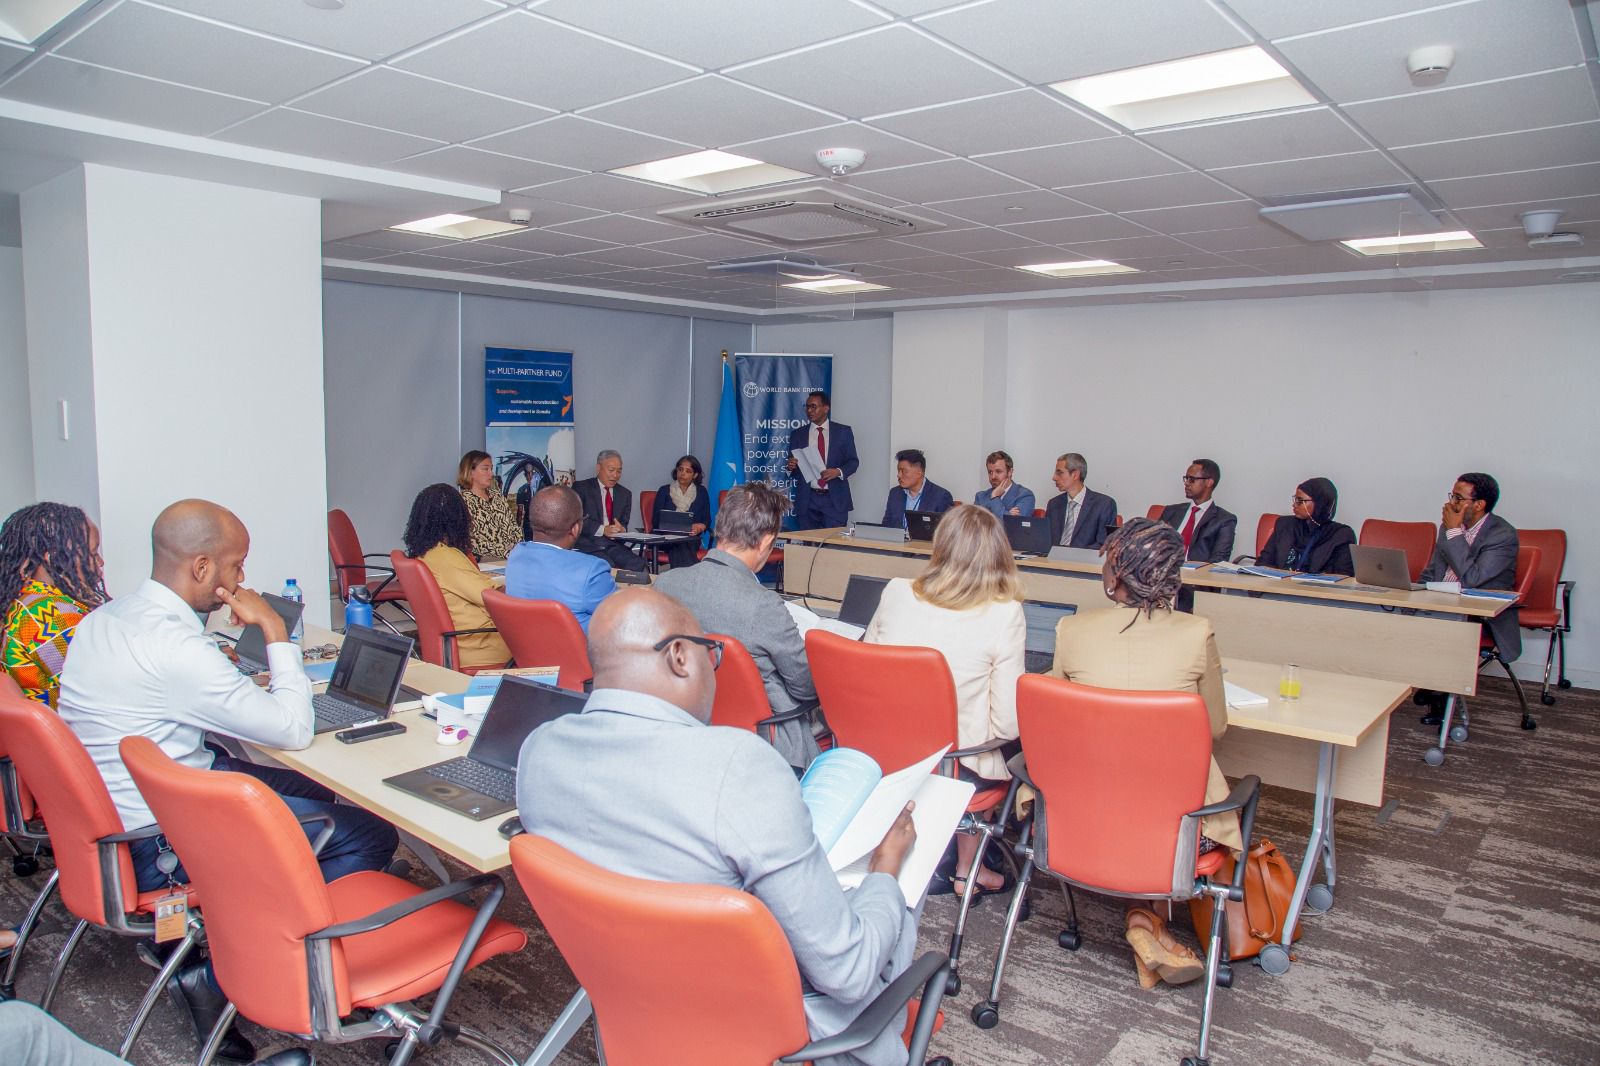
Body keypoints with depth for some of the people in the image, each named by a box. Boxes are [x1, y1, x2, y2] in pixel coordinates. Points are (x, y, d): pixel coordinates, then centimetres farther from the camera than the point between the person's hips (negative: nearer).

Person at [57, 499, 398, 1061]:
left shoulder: (102, 618, 3)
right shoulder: (174, 646, -27)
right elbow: (294, 728, -22)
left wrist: (204, 614, 11)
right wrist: (274, 630, -14)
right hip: (159, 848, -10)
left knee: (318, 793, 20)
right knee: (370, 836, -13)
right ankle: (218, 973, -4)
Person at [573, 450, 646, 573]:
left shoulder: (625, 494, 19)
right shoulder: (581, 488, 5)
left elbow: (624, 524, 15)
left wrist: (622, 529, -10)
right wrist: (602, 529, -18)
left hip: (614, 544, 4)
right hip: (588, 544, -4)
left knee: (637, 563, -23)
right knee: (607, 565, -32)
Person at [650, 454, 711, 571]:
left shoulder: (701, 492, 15)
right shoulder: (664, 491, 12)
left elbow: (707, 521, 10)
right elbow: (656, 521, 5)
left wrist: (700, 527, -14)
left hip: (692, 539, 1)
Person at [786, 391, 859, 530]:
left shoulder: (843, 431, 6)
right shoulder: (798, 434, 10)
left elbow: (853, 461, 5)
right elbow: (791, 466, 13)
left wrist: (838, 471, -14)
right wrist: (791, 466, -11)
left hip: (835, 499, -1)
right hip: (807, 499, 1)